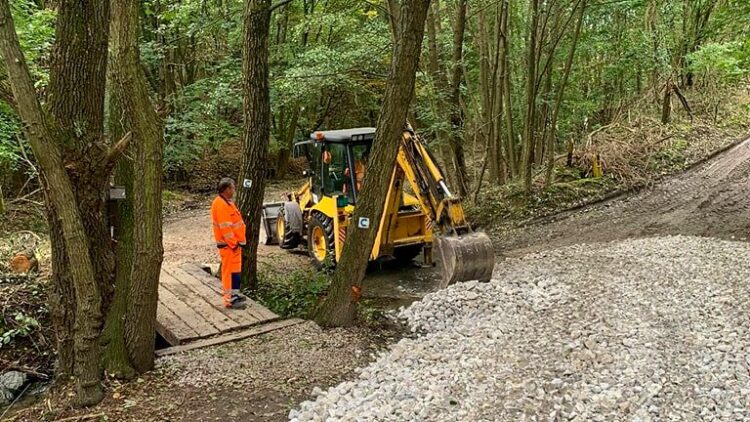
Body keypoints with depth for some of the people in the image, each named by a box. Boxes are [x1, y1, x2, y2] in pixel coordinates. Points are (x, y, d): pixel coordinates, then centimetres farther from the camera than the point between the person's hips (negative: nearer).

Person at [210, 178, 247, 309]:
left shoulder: (227, 202, 14)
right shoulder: (221, 204, -20)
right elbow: (225, 227, -23)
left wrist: (238, 241, 19)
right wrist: (233, 243, -21)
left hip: (234, 242, 10)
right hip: (228, 244, -10)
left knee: (236, 269, 17)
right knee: (230, 270, -6)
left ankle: (234, 294, 27)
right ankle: (229, 299, -3)